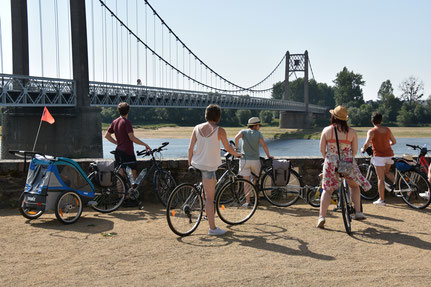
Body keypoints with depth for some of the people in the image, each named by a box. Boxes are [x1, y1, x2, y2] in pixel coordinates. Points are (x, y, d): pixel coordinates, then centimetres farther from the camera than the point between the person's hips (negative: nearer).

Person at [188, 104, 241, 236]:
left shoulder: (197, 128, 2)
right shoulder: (219, 130, -10)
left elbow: (190, 148, 3)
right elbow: (228, 148, 0)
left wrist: (190, 164, 15)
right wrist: (237, 154, 20)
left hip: (196, 164, 5)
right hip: (209, 166, -5)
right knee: (210, 198, 0)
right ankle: (212, 228, 5)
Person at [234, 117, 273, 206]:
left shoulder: (243, 131, 3)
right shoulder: (258, 133, 1)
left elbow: (237, 137, -18)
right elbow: (264, 145, -9)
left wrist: (236, 148, -4)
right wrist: (268, 156, 2)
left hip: (244, 160, 0)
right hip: (255, 160, 0)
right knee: (256, 177, 22)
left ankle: (247, 202, 4)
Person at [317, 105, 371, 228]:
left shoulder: (326, 130, -3)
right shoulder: (351, 132, -2)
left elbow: (322, 149, 0)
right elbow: (355, 150, 3)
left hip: (331, 164, 0)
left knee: (327, 190, 10)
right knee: (354, 186, 24)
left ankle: (321, 217, 3)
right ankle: (358, 212, 20)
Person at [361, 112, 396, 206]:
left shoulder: (371, 131, -10)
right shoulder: (387, 129, 6)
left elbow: (367, 143, -23)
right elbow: (394, 141, 15)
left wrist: (363, 149, -3)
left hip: (379, 156, -5)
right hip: (389, 154, 5)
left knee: (380, 178, 0)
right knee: (387, 172, 29)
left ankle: (381, 199, 4)